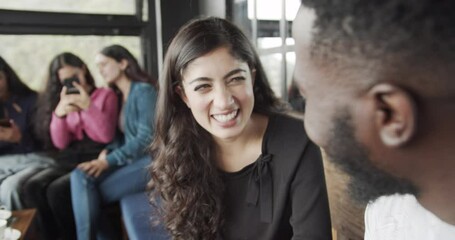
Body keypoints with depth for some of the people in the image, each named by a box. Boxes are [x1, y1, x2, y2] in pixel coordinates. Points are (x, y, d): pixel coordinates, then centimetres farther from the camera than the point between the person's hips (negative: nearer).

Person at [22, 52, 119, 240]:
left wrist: (88, 106, -16)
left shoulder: (106, 94, 4)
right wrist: (59, 114, -10)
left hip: (94, 159, -4)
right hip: (69, 160, 5)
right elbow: (60, 144, 7)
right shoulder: (65, 102, 16)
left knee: (57, 190, -29)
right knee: (33, 186, -24)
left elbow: (107, 136, -7)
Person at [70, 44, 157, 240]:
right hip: (129, 159, 7)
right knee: (80, 176, -15)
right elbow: (122, 135, 16)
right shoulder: (119, 96, 16)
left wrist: (108, 161, -18)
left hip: (150, 160, -7)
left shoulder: (144, 90, -8)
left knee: (88, 194, -15)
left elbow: (146, 138, -16)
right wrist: (107, 152, -5)